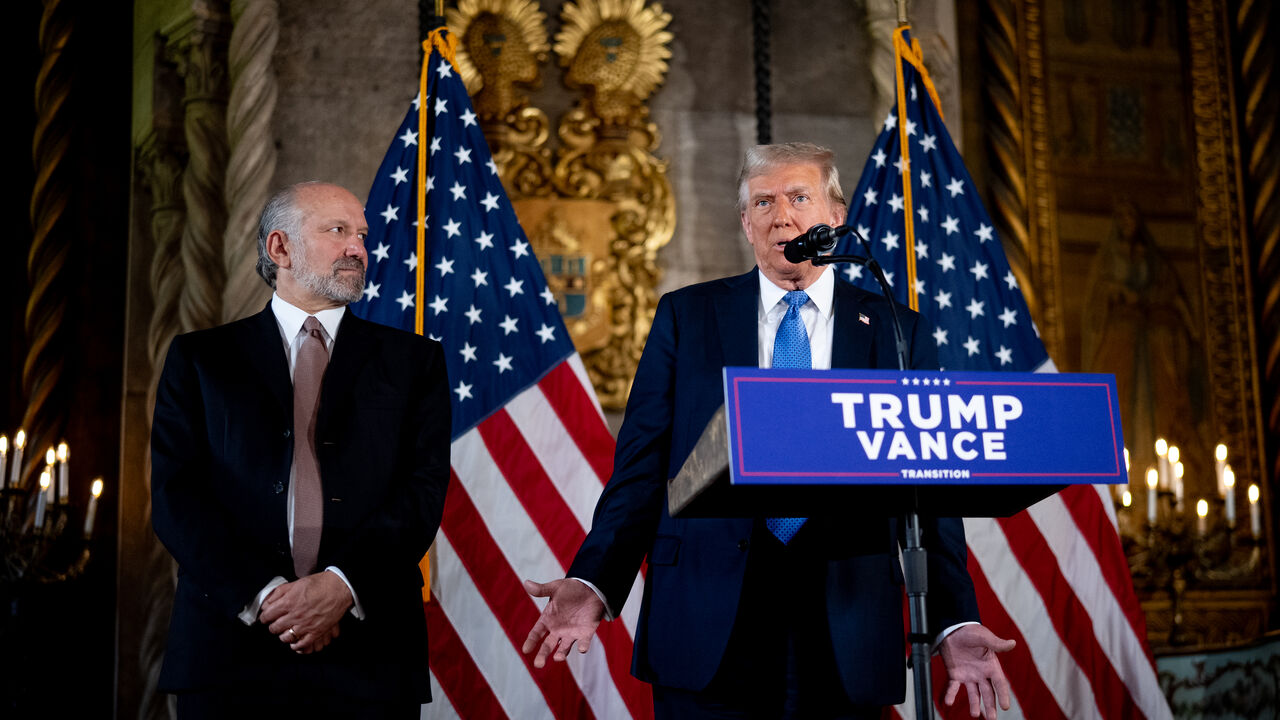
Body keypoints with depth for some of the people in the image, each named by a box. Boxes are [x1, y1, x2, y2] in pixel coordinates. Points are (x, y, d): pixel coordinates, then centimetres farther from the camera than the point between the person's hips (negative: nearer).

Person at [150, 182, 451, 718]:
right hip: (232, 646, 0)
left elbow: (424, 490, 0)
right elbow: (176, 493, -1)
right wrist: (262, 593, -13)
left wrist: (342, 585, -14)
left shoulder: (413, 361, 10)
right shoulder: (199, 358, 9)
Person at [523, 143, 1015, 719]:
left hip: (847, 649, 1)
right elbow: (642, 466, 2)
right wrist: (593, 582, -13)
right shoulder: (685, 316, 7)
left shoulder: (898, 333, 7)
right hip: (706, 638, 0)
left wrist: (956, 622, -7)